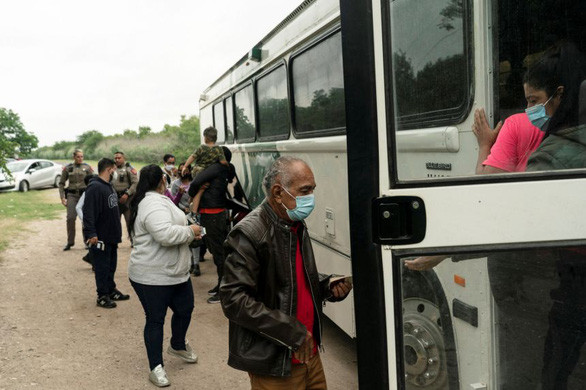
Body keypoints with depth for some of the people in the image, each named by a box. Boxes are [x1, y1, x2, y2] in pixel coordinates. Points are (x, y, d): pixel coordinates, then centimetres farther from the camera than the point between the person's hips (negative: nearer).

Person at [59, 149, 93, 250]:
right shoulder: (68, 168, 5)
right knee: (70, 218, -7)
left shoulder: (87, 167, 3)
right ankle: (70, 242, 5)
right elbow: (61, 183, 9)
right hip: (72, 195, 0)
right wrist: (62, 197, 1)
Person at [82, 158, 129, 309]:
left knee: (111, 265, 18)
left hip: (112, 235, 9)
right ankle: (102, 296, 10)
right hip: (100, 237, -9)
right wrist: (91, 233, -29)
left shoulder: (109, 186, 12)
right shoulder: (94, 187, -18)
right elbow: (88, 212, -25)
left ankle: (111, 290, 30)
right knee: (102, 267, 0)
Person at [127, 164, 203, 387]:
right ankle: (156, 368, 14)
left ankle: (178, 346, 44)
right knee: (155, 319, 2)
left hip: (175, 272, 11)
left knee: (185, 309, 20)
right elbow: (165, 234, -35)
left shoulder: (154, 201, 15)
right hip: (152, 277, -11)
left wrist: (188, 233, 12)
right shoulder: (154, 204, -22)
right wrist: (190, 232, -19)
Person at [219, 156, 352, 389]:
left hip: (309, 352, 8)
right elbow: (234, 300, -23)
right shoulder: (249, 234, -19)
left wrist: (329, 287, 2)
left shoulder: (297, 226, 9)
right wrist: (291, 332, -22)